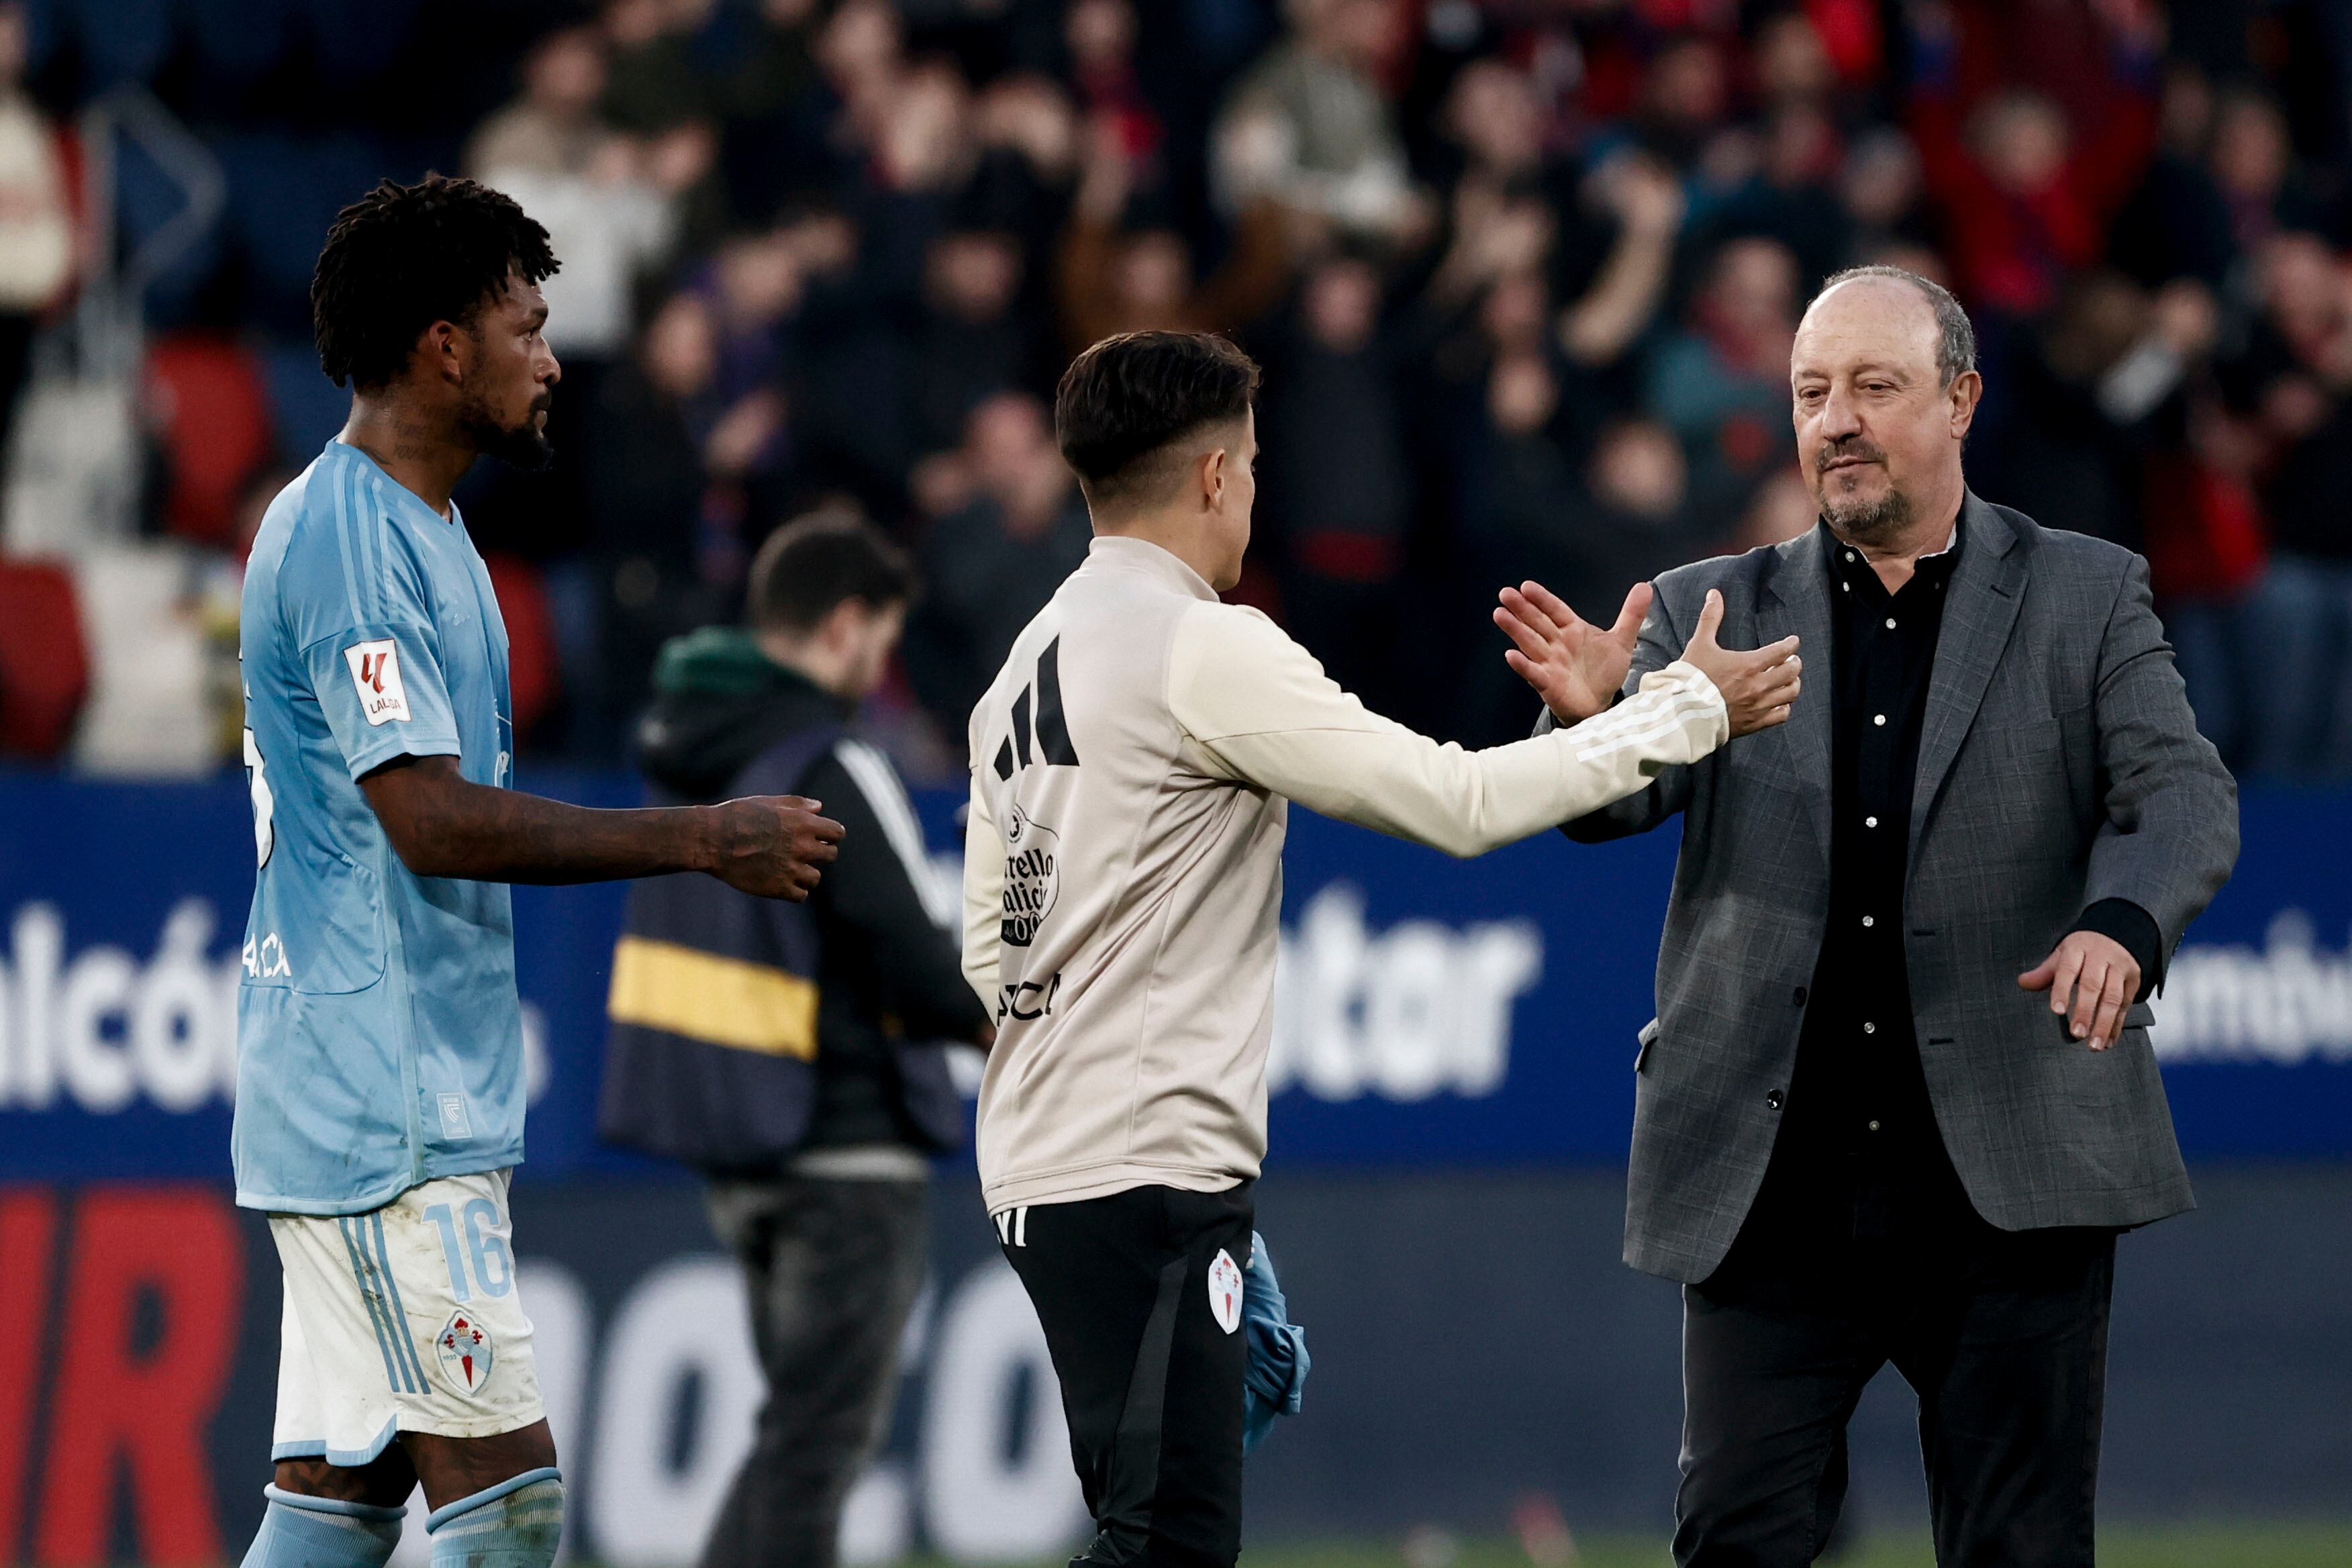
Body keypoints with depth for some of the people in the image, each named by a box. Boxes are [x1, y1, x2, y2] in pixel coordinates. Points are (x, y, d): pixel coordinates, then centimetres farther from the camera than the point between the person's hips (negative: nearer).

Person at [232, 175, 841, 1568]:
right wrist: (700, 841, -17)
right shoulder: (347, 535, -15)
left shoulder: (413, 527, 18)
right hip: (383, 1102, -10)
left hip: (421, 1102, 10)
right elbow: (433, 818, -21)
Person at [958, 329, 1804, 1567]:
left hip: (1040, 1172, 9)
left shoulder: (1028, 665, 16)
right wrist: (1690, 708, -2)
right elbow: (1458, 802, -12)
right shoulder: (1205, 649, -11)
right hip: (1149, 1174, -9)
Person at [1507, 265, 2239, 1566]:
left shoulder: (2084, 597, 6)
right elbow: (1613, 801, -2)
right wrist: (1594, 715, -27)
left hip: (2011, 1177, -1)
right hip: (1771, 1186, 1)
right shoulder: (1717, 612, 10)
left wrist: (2121, 923, -27)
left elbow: (2182, 793, -5)